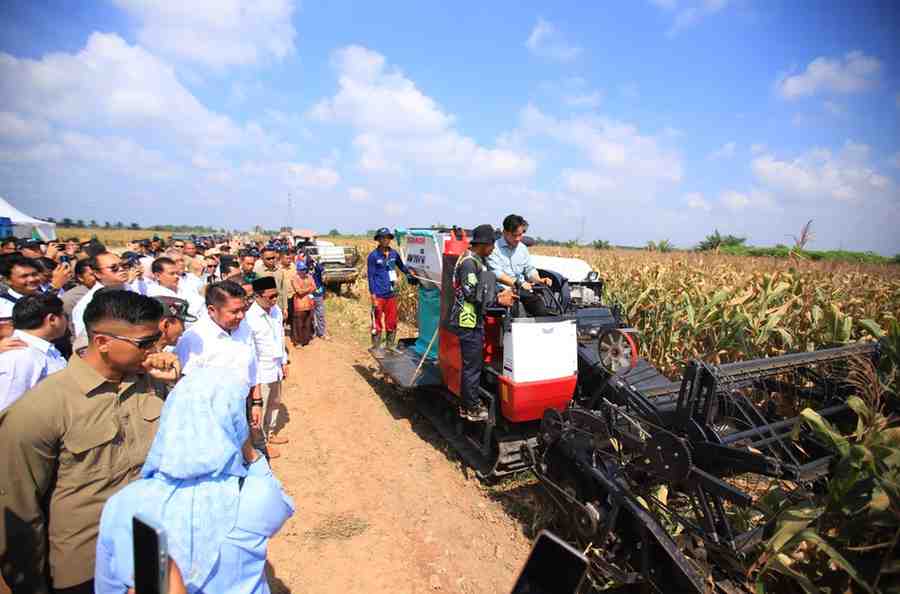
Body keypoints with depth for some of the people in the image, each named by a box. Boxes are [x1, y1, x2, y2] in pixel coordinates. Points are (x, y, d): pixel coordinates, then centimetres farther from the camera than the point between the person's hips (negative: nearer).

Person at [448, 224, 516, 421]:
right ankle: (472, 409, 9)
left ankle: (468, 404, 28)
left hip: (474, 320, 11)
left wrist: (497, 295, 6)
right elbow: (472, 294, -21)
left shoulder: (477, 261, 16)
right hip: (468, 322, -11)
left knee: (472, 364, 17)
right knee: (472, 366, -2)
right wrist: (498, 300, -15)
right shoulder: (469, 262, -17)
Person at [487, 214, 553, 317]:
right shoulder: (495, 248, -3)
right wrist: (518, 283, -20)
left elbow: (530, 269, 21)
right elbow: (497, 274, -12)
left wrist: (539, 280, 0)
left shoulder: (523, 248, 20)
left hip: (523, 290, 6)